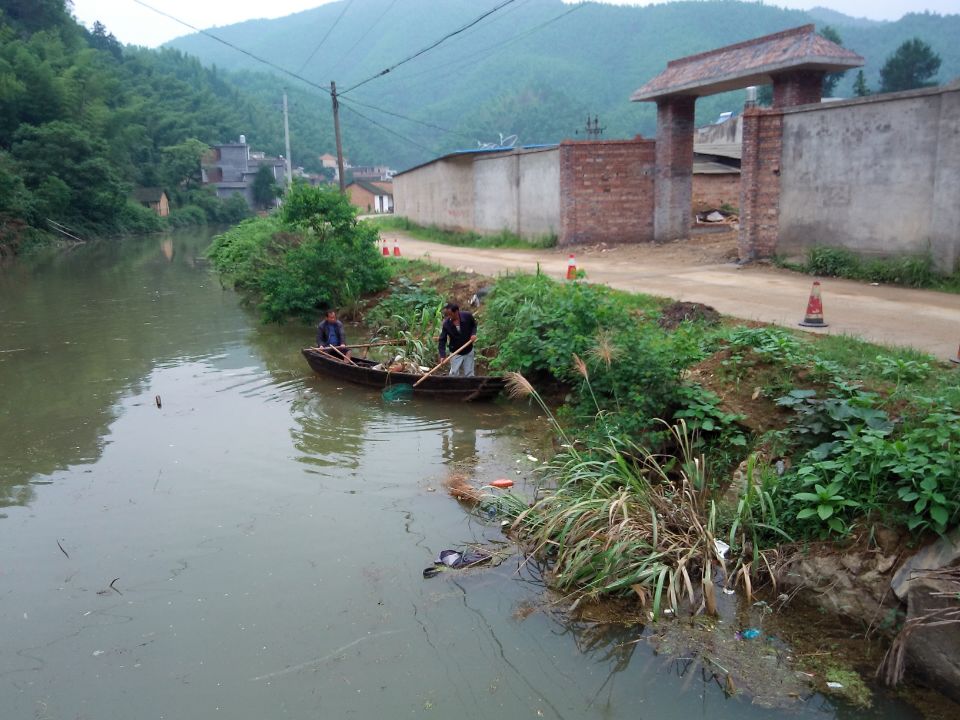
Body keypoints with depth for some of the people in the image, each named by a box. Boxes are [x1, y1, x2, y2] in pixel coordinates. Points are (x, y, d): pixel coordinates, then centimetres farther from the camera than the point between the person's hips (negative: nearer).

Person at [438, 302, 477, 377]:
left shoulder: (467, 316, -19)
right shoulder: (446, 324, -20)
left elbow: (474, 324, 3)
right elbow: (442, 340, -14)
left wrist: (473, 333, -16)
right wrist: (442, 355, -24)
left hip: (468, 351, 1)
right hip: (455, 353, -1)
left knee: (469, 375, 10)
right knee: (454, 374, 6)